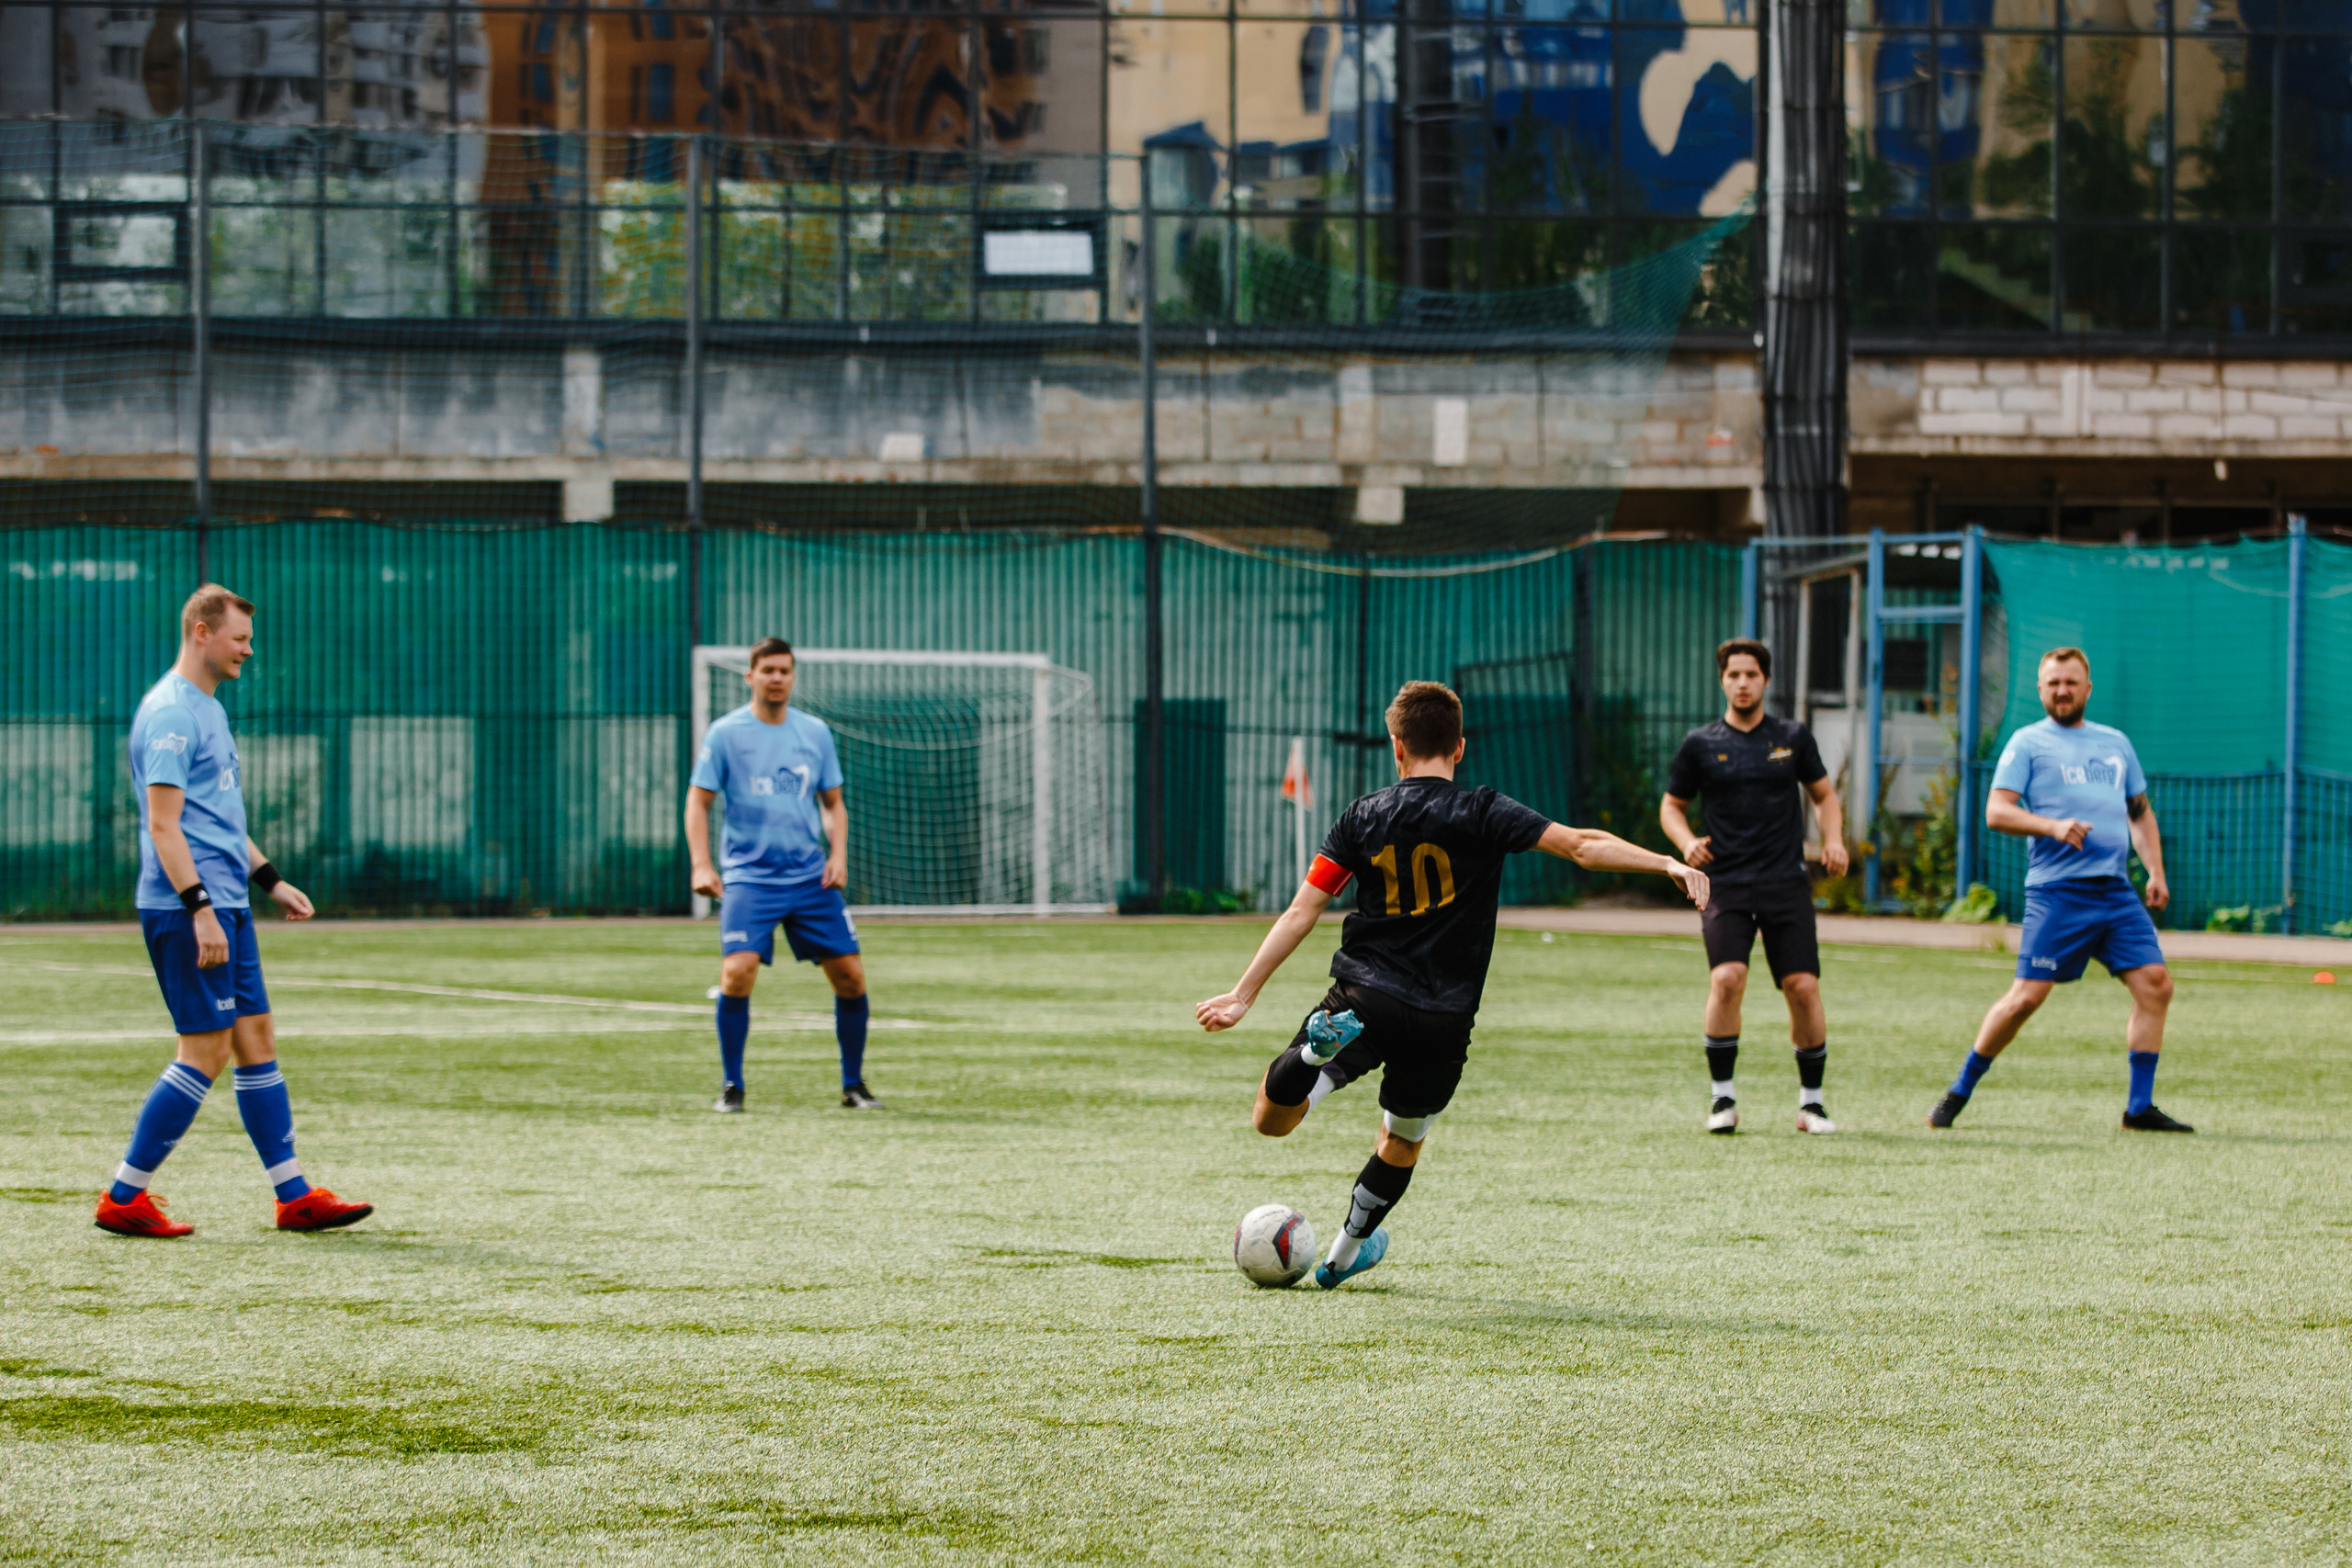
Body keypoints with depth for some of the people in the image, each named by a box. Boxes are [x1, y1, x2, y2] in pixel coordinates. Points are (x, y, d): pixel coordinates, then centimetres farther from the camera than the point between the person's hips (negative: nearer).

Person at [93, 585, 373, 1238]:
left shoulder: (208, 711, 18)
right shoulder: (170, 713, -13)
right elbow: (163, 824, -19)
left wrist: (270, 879, 24)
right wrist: (200, 908, -24)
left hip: (225, 907, 10)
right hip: (187, 909, -10)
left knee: (257, 1040, 9)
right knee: (207, 1050, -9)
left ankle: (295, 1196, 11)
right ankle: (124, 1199, -3)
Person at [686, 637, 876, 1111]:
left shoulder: (815, 732, 9)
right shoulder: (726, 734, -1)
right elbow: (698, 802, 0)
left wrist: (838, 855, 0)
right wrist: (701, 865, -12)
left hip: (812, 877, 3)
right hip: (749, 877, -3)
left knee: (850, 976, -1)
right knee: (737, 973, -21)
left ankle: (854, 1085, 16)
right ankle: (731, 1086, -5)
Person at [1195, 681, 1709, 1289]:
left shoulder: (1362, 818, 3)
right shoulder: (1483, 815, -4)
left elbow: (1301, 913, 1)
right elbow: (1581, 846, -13)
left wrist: (1243, 997, 4)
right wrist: (1667, 863, -10)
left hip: (1363, 994, 0)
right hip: (1443, 1021, 0)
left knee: (1271, 1120, 7)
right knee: (1403, 1141, 25)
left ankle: (1327, 1043, -22)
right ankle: (1344, 1256, 37)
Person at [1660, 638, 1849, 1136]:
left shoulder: (1793, 738, 9)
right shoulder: (1700, 745, 6)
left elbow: (1823, 795, 19)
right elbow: (1672, 805, 15)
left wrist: (1833, 840, 1)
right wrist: (1687, 843, -6)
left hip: (1786, 883, 1)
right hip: (1725, 884, -1)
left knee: (1803, 986, -6)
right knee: (1727, 977, -20)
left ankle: (1811, 1101, 10)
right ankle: (1723, 1098, -8)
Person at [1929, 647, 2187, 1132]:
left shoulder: (2115, 743, 20)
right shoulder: (2028, 743, 4)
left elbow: (2141, 812, 28)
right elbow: (1996, 812, -5)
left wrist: (2155, 871, 14)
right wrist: (2052, 826, -20)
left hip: (2116, 889, 5)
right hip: (2057, 891, -5)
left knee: (2155, 983, -5)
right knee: (2027, 996, -10)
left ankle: (2140, 1107, 2)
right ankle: (1959, 1092, 5)